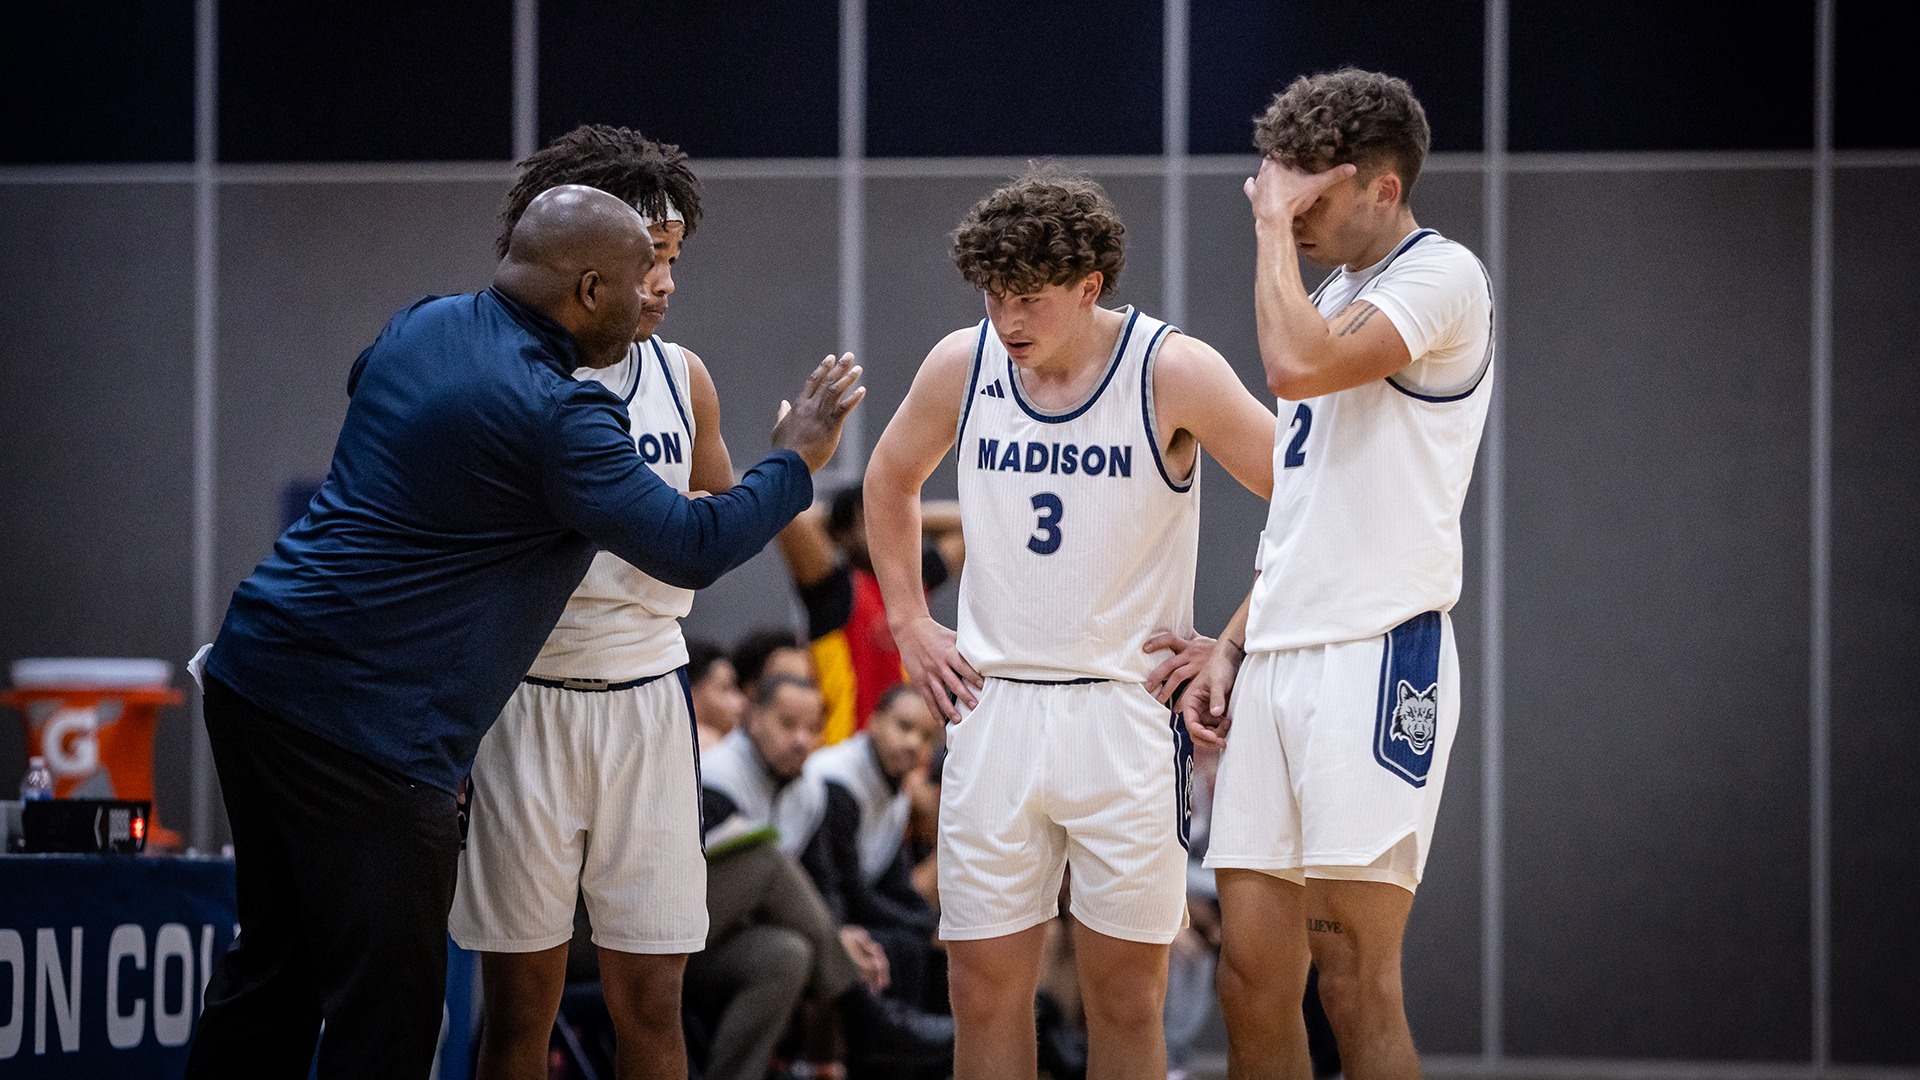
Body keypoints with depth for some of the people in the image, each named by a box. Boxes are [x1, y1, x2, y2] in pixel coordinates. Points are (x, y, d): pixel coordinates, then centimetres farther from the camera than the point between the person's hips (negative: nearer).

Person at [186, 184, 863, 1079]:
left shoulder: (419, 328, 10)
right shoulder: (556, 415, -16)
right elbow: (693, 548, -13)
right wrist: (796, 462, 3)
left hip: (252, 672, 9)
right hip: (367, 728, -9)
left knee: (270, 972, 17)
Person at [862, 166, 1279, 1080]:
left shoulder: (1171, 372, -9)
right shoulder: (962, 364, 2)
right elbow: (890, 481, 22)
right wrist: (909, 623, 15)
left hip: (1126, 708, -3)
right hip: (993, 704, 3)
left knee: (1126, 995, 1)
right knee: (985, 990, 2)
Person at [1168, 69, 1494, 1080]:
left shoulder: (1441, 275, -6)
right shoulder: (1336, 294, 22)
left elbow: (1297, 364, -23)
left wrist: (1277, 223, -9)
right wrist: (1233, 643, 18)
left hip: (1377, 656, -9)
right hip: (1280, 659, 9)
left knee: (1354, 986, -11)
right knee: (1250, 975, 4)